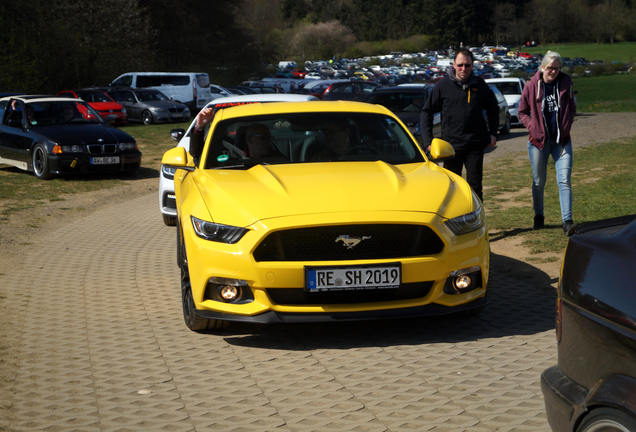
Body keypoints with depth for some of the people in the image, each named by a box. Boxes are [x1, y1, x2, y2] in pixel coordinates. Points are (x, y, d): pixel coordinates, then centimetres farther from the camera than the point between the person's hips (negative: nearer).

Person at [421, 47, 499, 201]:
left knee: (475, 186, 0)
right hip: (451, 145, 0)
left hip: (475, 145, 1)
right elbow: (427, 112, 4)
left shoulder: (479, 85, 4)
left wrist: (492, 133, 14)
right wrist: (428, 140, -3)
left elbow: (493, 109, 21)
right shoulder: (443, 85, -2)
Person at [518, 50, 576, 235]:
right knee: (538, 182, 10)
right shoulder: (531, 86, -4)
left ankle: (567, 220, -12)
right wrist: (533, 127, -9)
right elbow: (522, 112, 5)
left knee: (564, 180, -10)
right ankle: (538, 217, 28)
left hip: (561, 140, 0)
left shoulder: (565, 84, 0)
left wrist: (566, 127, -1)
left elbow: (572, 109, 12)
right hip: (538, 140, 0)